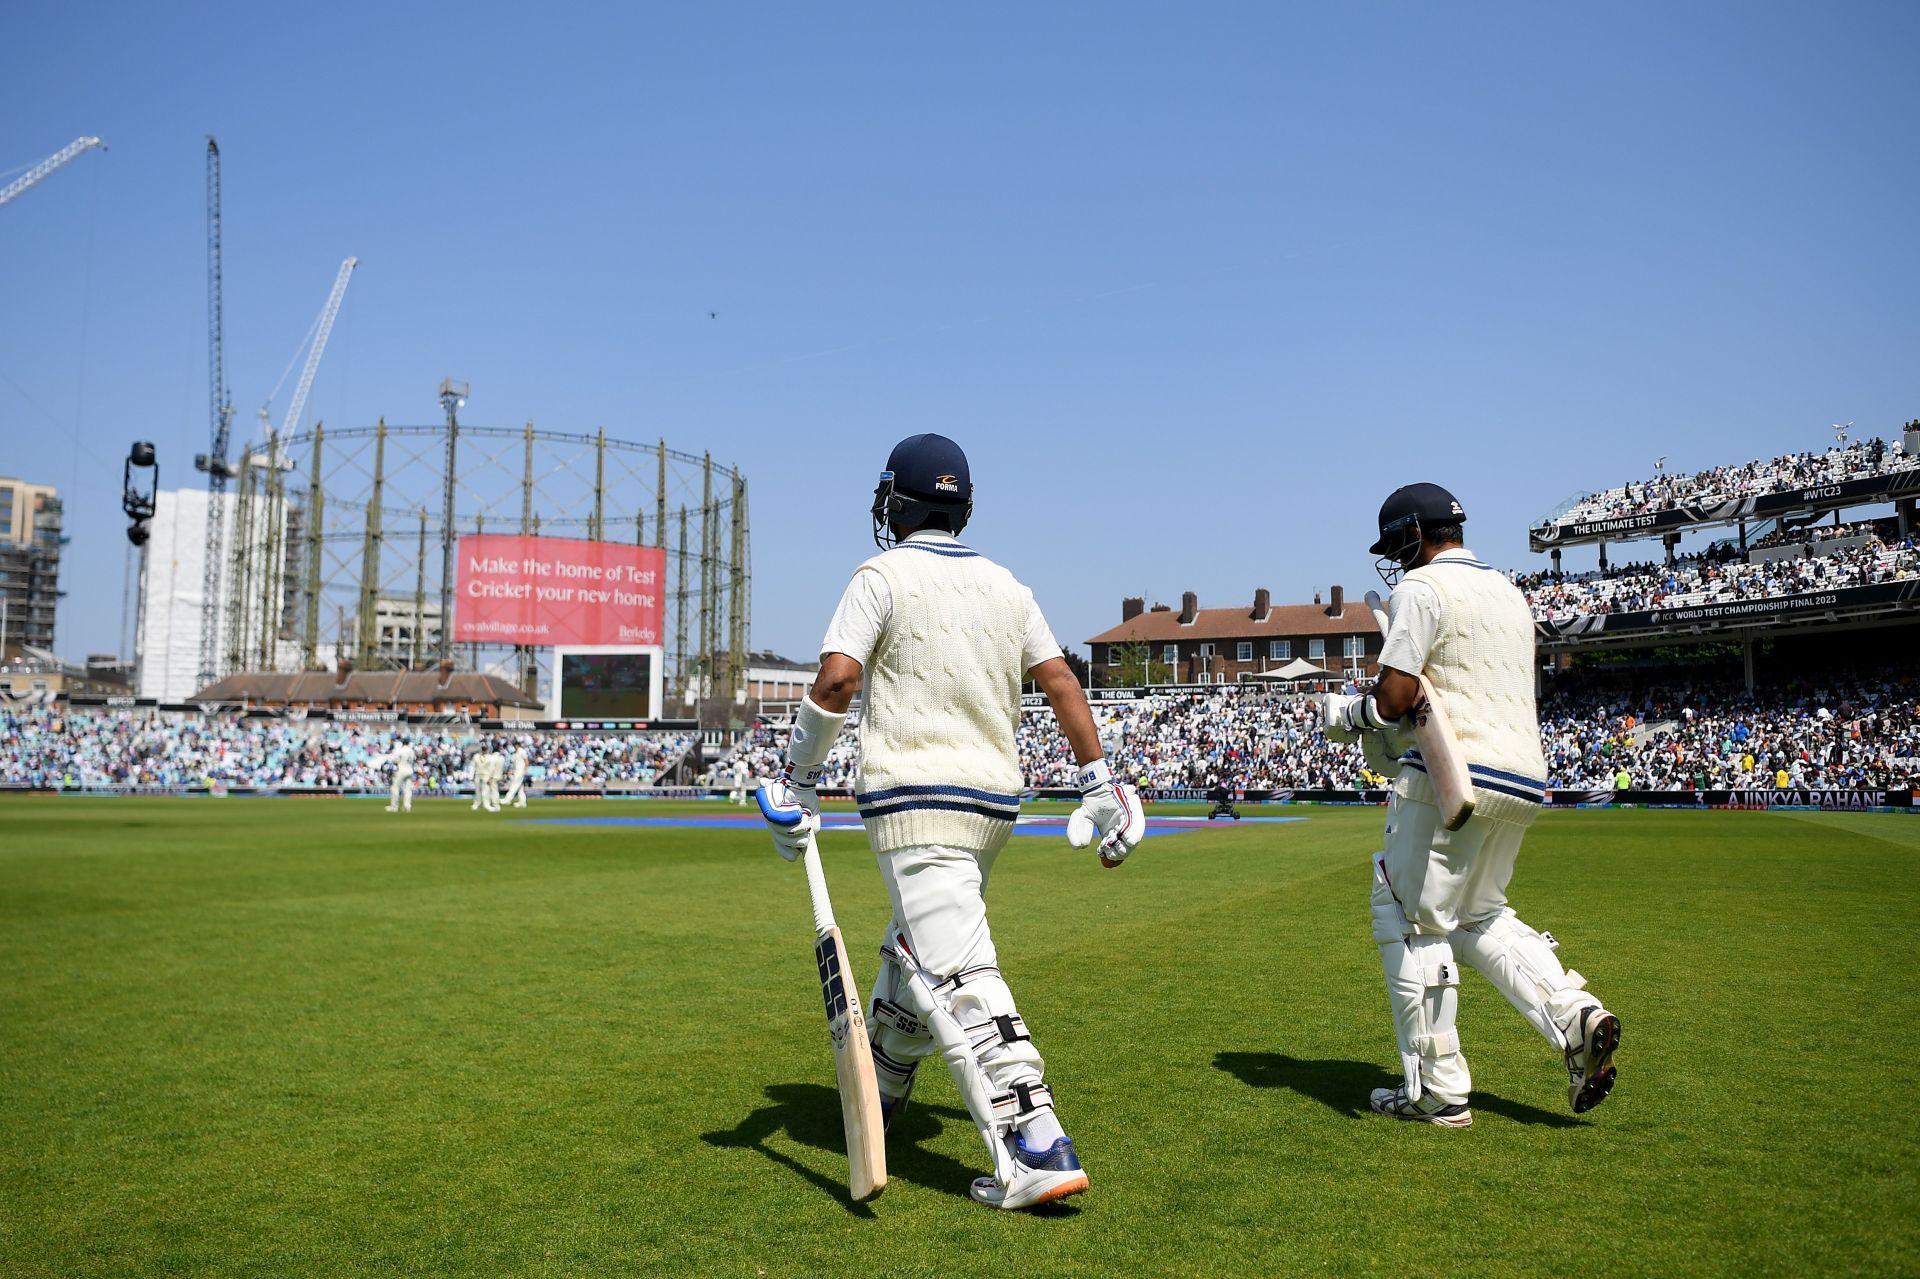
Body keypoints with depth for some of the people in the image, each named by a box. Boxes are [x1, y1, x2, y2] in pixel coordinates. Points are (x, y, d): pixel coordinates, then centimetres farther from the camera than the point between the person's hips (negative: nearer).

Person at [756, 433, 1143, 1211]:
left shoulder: (884, 576, -4)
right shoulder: (1005, 585, 13)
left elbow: (837, 678, -16)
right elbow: (1061, 684, 8)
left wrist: (797, 779, -7)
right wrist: (1101, 786, 10)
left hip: (915, 800, -7)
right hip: (995, 799, 7)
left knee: (958, 975, -12)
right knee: (912, 947, 24)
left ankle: (1037, 1153, -19)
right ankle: (880, 1090, 42)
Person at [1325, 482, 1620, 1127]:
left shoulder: (1422, 586, -6)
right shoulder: (1509, 591, 21)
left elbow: (1395, 697, -14)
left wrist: (1350, 715, 6)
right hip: (1523, 779, 9)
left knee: (1410, 920, 0)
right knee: (1477, 915, 22)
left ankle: (1438, 1091, 3)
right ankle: (1575, 1015, 3)